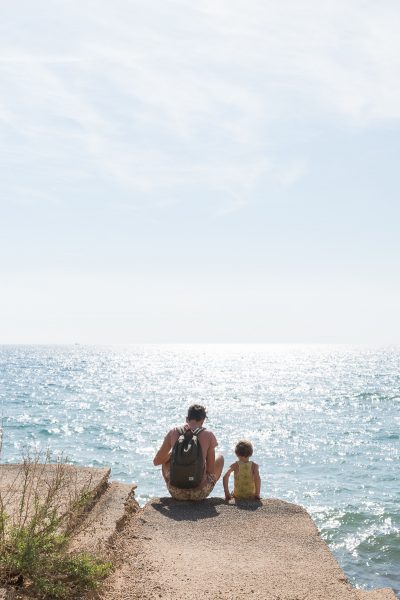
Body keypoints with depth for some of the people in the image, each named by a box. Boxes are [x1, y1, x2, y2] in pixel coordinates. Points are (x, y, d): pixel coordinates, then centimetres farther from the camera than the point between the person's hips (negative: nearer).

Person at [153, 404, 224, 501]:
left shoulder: (173, 432, 0)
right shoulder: (208, 435, -5)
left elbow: (156, 462, 10)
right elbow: (211, 470, -2)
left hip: (176, 492, 2)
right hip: (199, 494, -2)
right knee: (220, 457, 25)